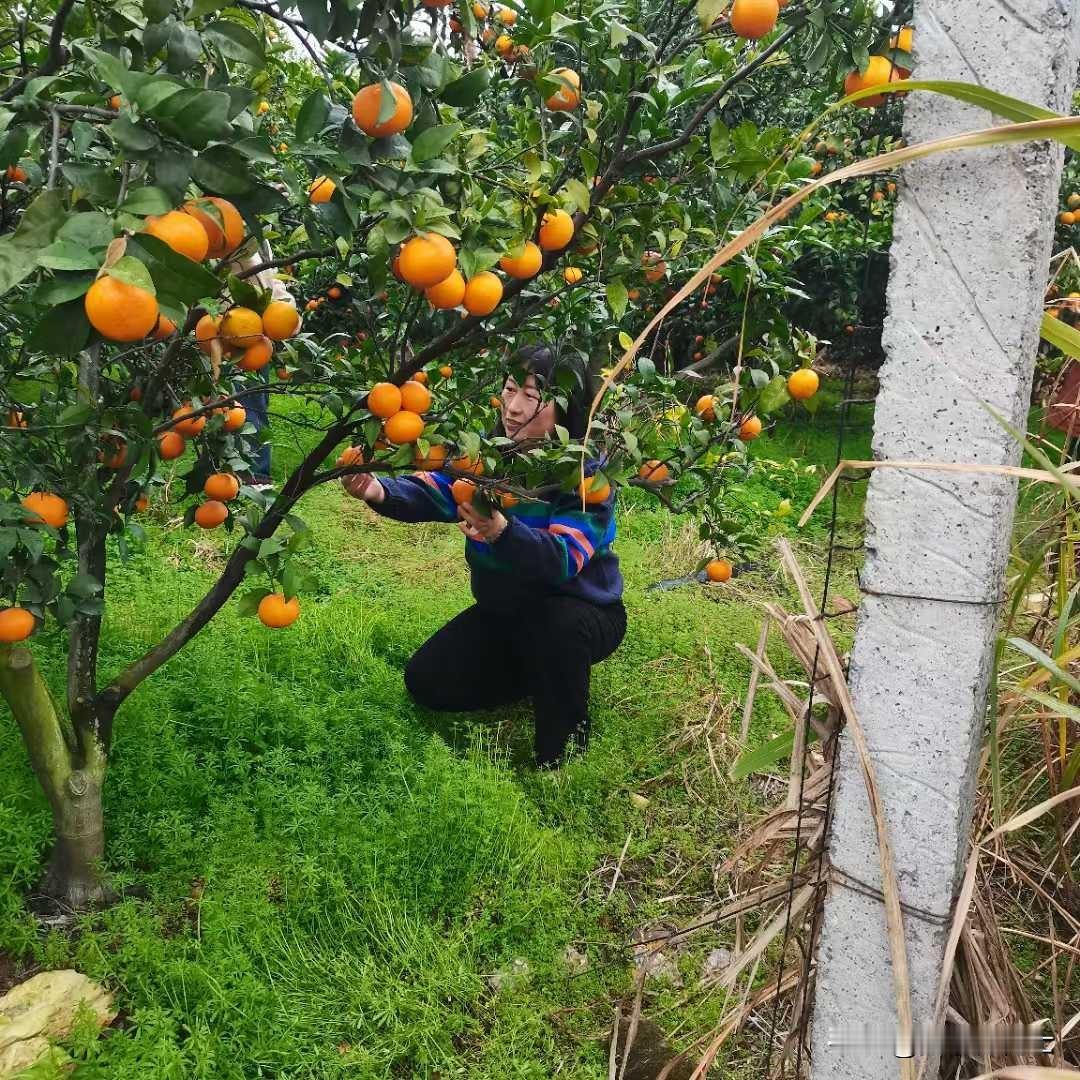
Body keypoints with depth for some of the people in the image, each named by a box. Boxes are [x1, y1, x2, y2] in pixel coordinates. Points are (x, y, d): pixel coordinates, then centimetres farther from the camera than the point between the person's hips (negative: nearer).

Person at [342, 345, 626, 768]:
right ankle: (538, 675, 16)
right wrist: (379, 491, -47)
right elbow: (428, 492, -25)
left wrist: (502, 531, -58)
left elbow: (563, 559, -39)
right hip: (504, 609, 5)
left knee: (551, 623, -38)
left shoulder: (588, 473, -25)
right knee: (425, 682, -5)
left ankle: (563, 752, -13)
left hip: (580, 613, -5)